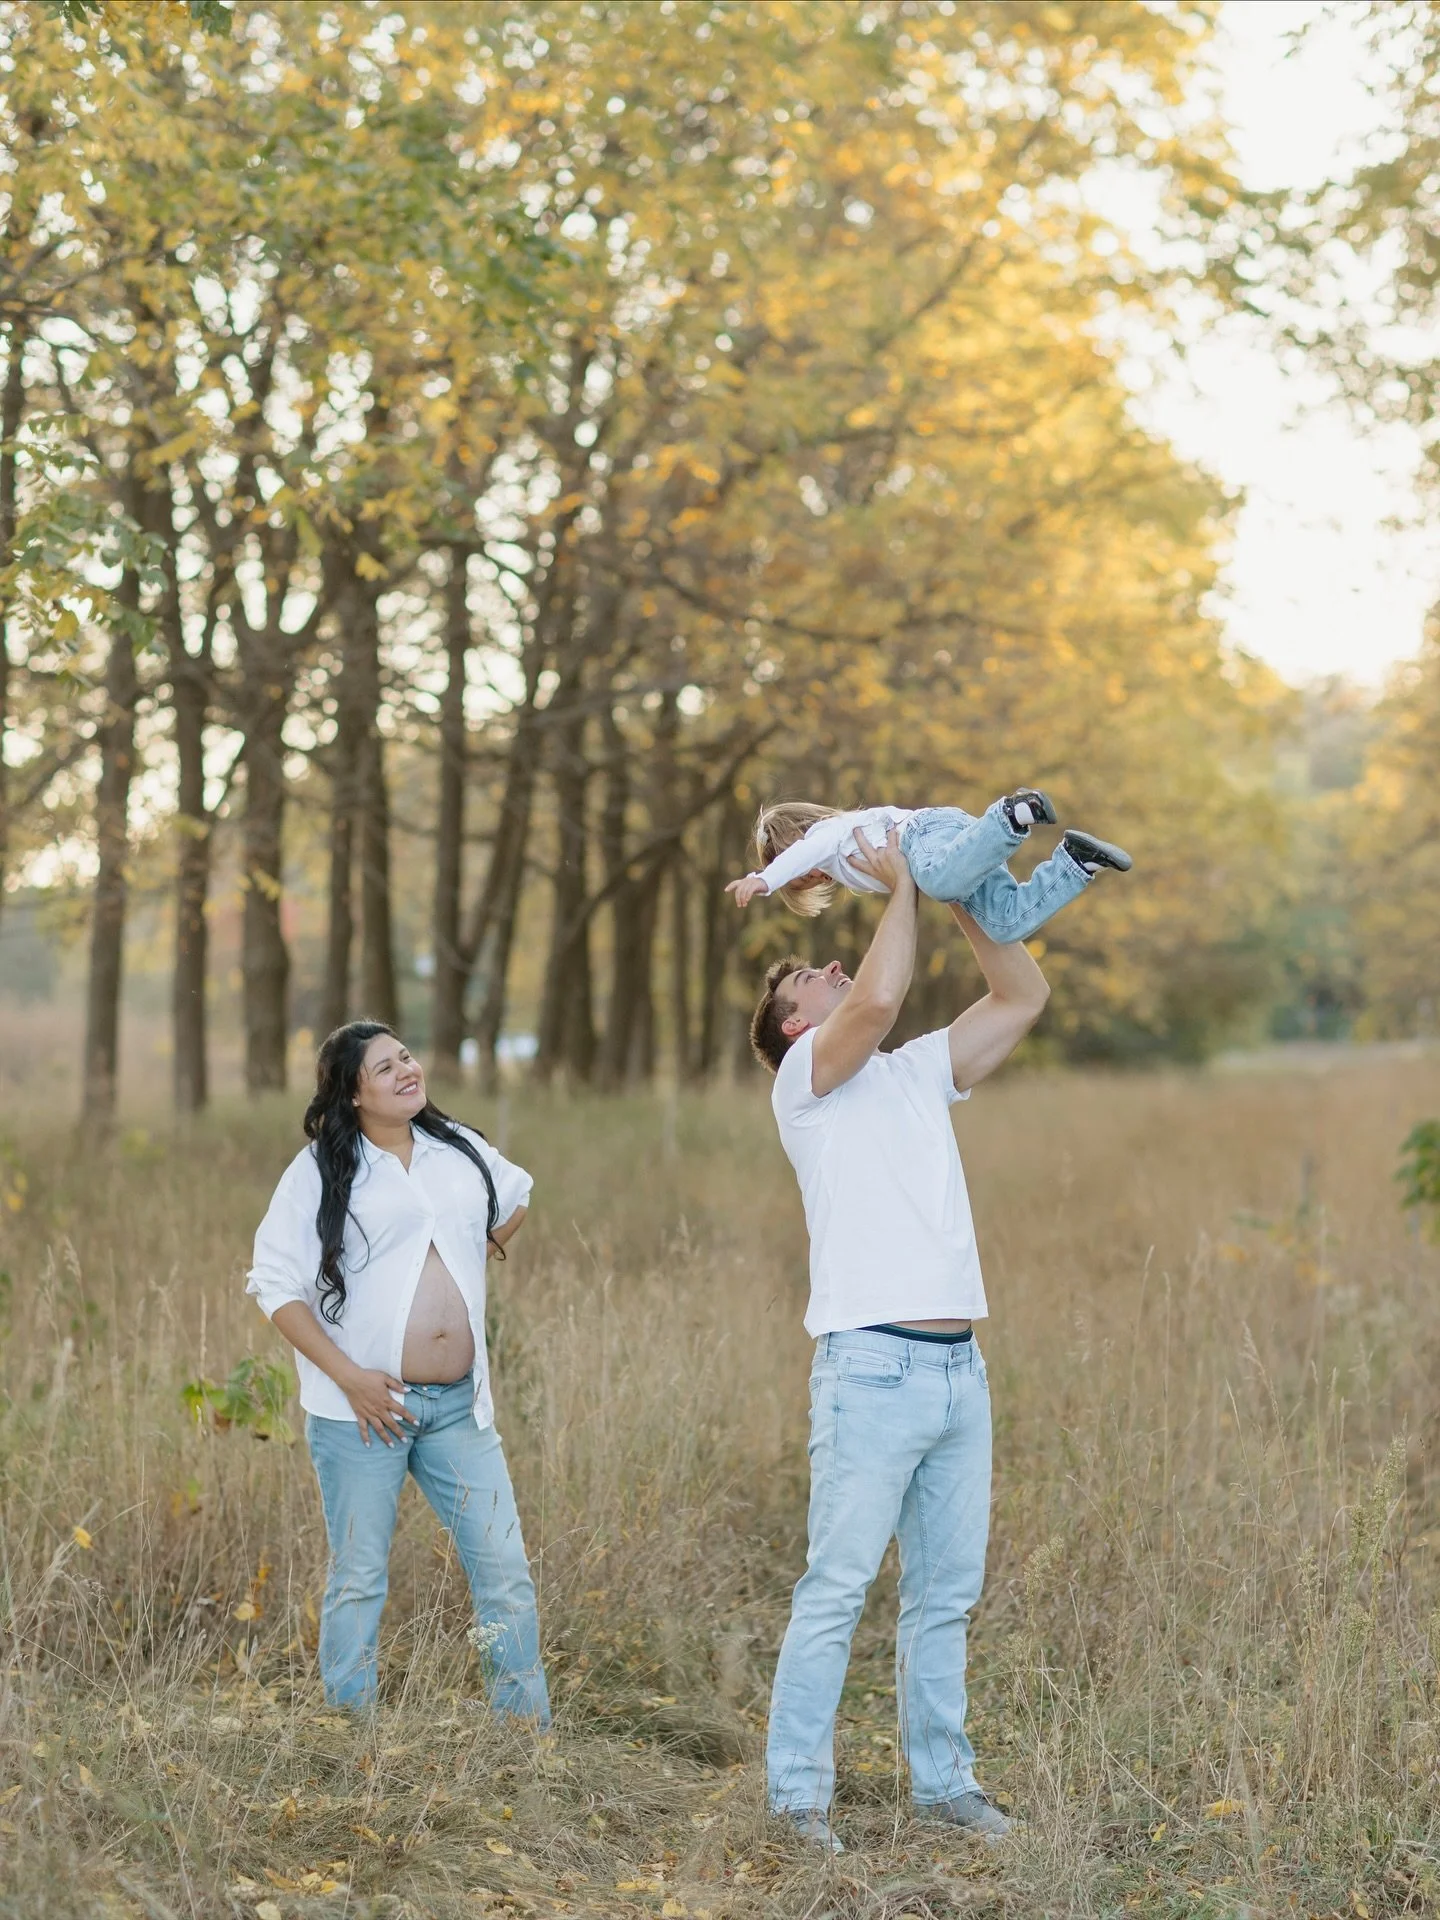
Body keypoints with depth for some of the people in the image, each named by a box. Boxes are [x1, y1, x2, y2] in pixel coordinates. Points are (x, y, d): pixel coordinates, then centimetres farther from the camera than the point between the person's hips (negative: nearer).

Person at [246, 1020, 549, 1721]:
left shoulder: (460, 1150, 11)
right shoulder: (321, 1169, -3)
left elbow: (514, 1197, 33)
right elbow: (275, 1283, -8)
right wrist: (349, 1377, -15)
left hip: (458, 1405, 4)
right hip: (363, 1409, -4)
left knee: (505, 1569, 1)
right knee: (359, 1579, 3)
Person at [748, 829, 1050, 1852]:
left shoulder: (921, 1071, 21)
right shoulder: (808, 1073, 2)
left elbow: (1024, 996, 20)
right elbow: (879, 999, -18)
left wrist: (963, 892, 14)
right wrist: (900, 888, -5)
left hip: (960, 1371, 7)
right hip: (873, 1369, -7)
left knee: (948, 1592, 11)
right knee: (837, 1590, -6)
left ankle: (943, 1778, 20)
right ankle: (799, 1792, 0)